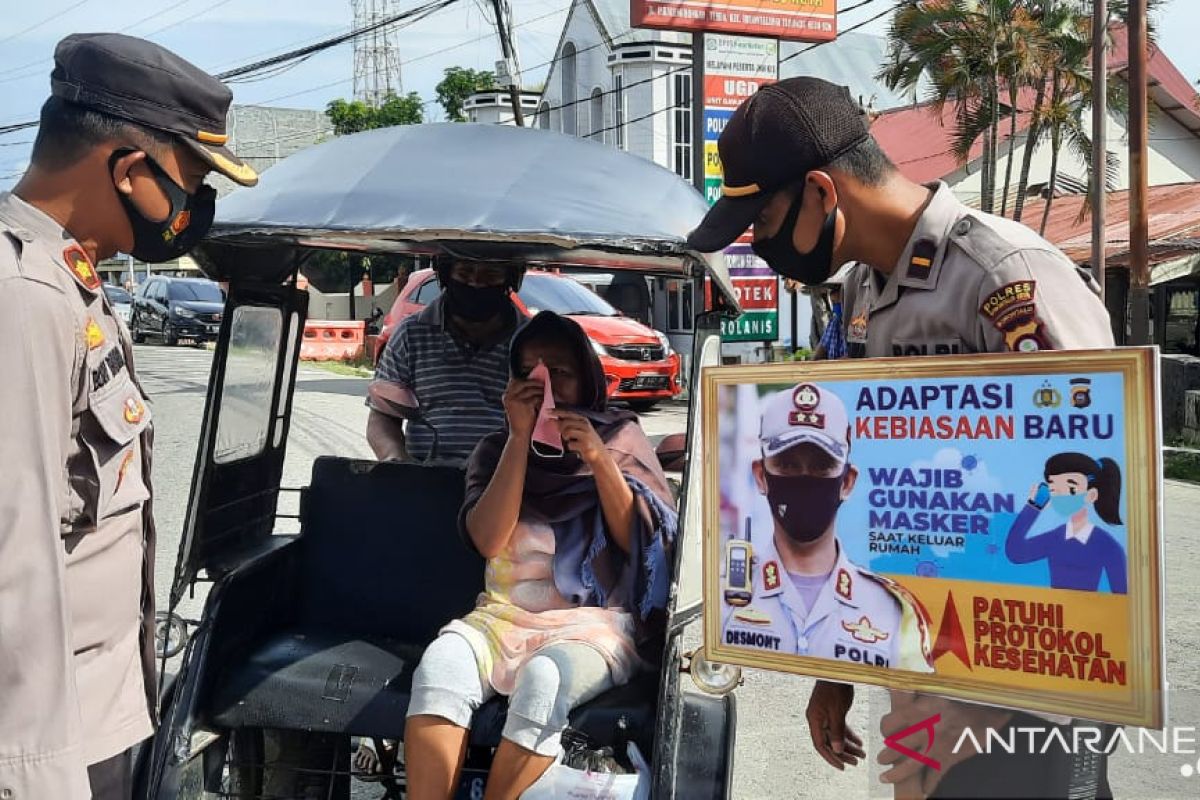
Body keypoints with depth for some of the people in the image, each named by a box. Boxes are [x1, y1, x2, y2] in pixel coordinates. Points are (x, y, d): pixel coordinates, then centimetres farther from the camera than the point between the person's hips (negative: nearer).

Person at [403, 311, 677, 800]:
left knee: (543, 679, -35)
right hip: (506, 616, 2)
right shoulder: (497, 449, 12)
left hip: (596, 623, -2)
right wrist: (520, 438, -9)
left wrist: (598, 459, -13)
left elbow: (646, 542, -2)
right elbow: (488, 540, -4)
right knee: (441, 664, -30)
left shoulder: (622, 440, 7)